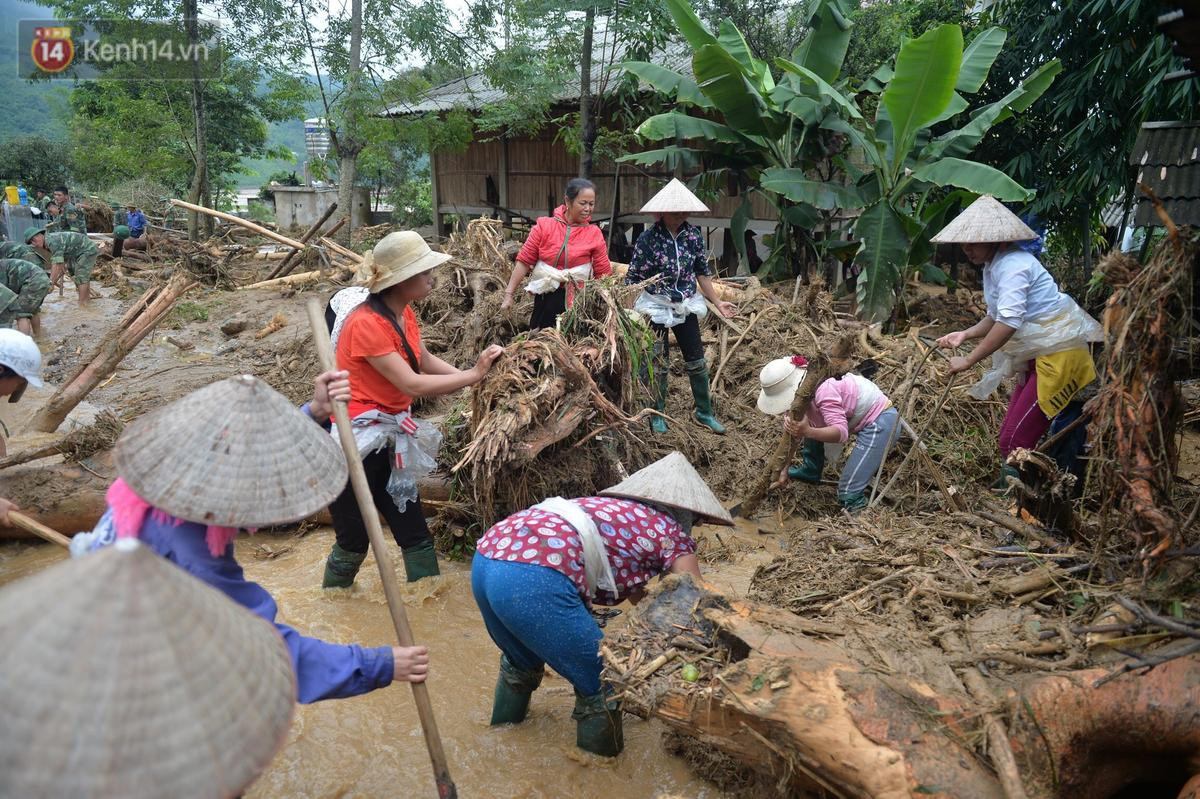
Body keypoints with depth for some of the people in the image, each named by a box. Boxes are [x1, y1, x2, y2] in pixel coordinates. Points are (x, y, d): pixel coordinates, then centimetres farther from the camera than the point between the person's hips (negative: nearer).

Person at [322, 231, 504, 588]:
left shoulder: (403, 312, 3)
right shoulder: (367, 323, -23)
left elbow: (425, 360, 11)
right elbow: (413, 384, -25)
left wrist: (473, 376, -2)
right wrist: (473, 374, -18)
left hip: (387, 441, 8)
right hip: (354, 443, -8)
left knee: (415, 536, 10)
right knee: (353, 544, 8)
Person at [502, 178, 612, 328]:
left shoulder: (595, 234, -1)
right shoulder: (544, 225, -2)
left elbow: (603, 274, 1)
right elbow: (524, 261, -1)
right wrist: (508, 294, -4)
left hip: (577, 300, 0)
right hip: (545, 298, 1)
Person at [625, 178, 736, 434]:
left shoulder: (693, 235, -4)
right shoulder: (648, 239, -15)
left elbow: (702, 271, 6)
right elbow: (633, 278, -12)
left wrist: (717, 302, 6)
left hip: (686, 306, 4)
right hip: (656, 308, -3)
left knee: (697, 361, 9)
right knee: (659, 364, 7)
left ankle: (704, 412, 25)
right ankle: (657, 415, 24)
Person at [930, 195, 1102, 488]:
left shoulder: (1013, 265, -21)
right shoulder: (993, 265, 10)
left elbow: (1009, 323, -30)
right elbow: (996, 316, 17)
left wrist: (969, 360, -28)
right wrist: (966, 334, 0)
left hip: (1059, 354, -10)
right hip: (1038, 355, 10)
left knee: (1015, 439, -12)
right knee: (1013, 433, 13)